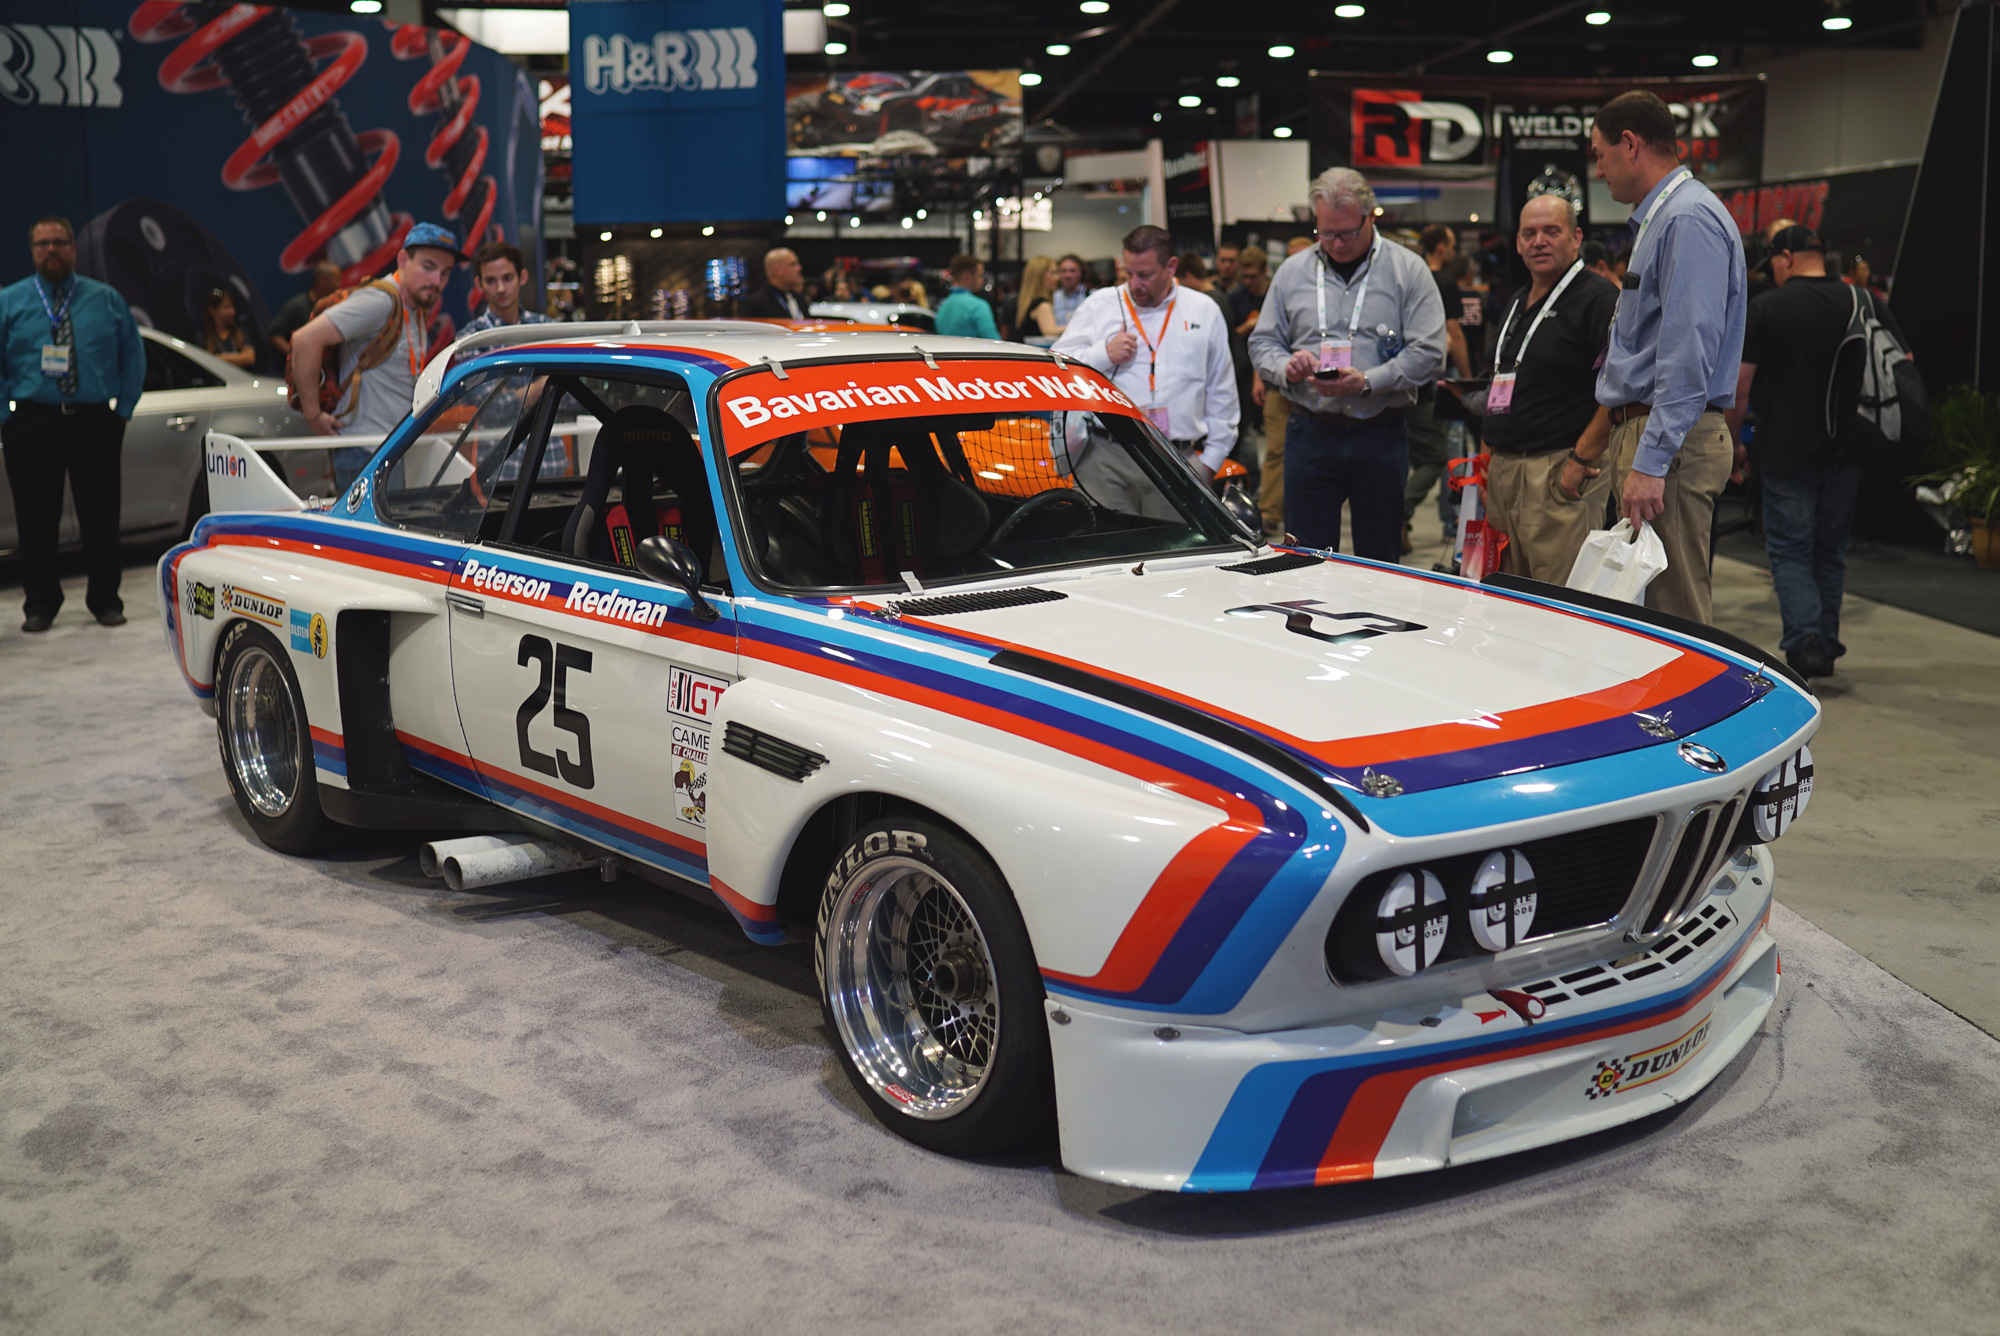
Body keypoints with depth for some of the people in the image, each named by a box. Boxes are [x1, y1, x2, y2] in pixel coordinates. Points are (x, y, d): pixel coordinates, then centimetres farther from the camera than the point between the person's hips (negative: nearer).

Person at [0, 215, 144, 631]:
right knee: (36, 519, 2)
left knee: (101, 514, 2)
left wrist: (123, 408, 2)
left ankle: (105, 601, 13)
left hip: (96, 422, 0)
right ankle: (39, 605, 13)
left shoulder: (106, 300, 10)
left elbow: (133, 357, 12)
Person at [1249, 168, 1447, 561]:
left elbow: (1428, 353, -5)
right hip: (1309, 435, 2)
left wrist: (1368, 382, -18)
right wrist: (1286, 366, -9)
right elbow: (1262, 342, 15)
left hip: (1380, 436, -1)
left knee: (1380, 560, 6)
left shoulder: (1408, 269, 2)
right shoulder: (1292, 271, 10)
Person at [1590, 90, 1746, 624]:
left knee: (1673, 616, -8)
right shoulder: (1658, 218, 20)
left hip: (1670, 440, -11)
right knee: (1643, 613, 14)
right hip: (1641, 430, 11)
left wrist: (1651, 461, -25)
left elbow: (1689, 354, -22)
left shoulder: (1690, 219, -14)